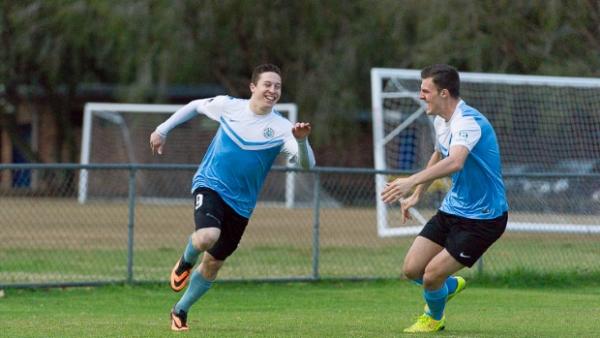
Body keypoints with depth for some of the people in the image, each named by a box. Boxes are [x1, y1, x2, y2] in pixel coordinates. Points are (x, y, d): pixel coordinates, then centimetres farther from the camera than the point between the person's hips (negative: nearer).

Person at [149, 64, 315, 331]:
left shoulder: (281, 128, -8)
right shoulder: (228, 106, -4)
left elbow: (306, 164, -19)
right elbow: (195, 106, 16)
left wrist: (301, 140, -39)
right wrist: (163, 129, 16)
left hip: (241, 203, 2)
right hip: (210, 186, -2)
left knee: (213, 263, 10)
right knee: (208, 236, -31)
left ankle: (180, 311, 32)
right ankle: (186, 261, 4)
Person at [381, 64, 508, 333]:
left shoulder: (468, 122, -26)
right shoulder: (441, 121, 4)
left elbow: (454, 162, -46)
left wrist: (412, 181, -57)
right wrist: (417, 195, 23)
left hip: (482, 218, -8)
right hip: (452, 210, 8)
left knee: (432, 275, -10)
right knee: (412, 270, 2)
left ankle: (433, 317, 24)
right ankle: (451, 286, 35)